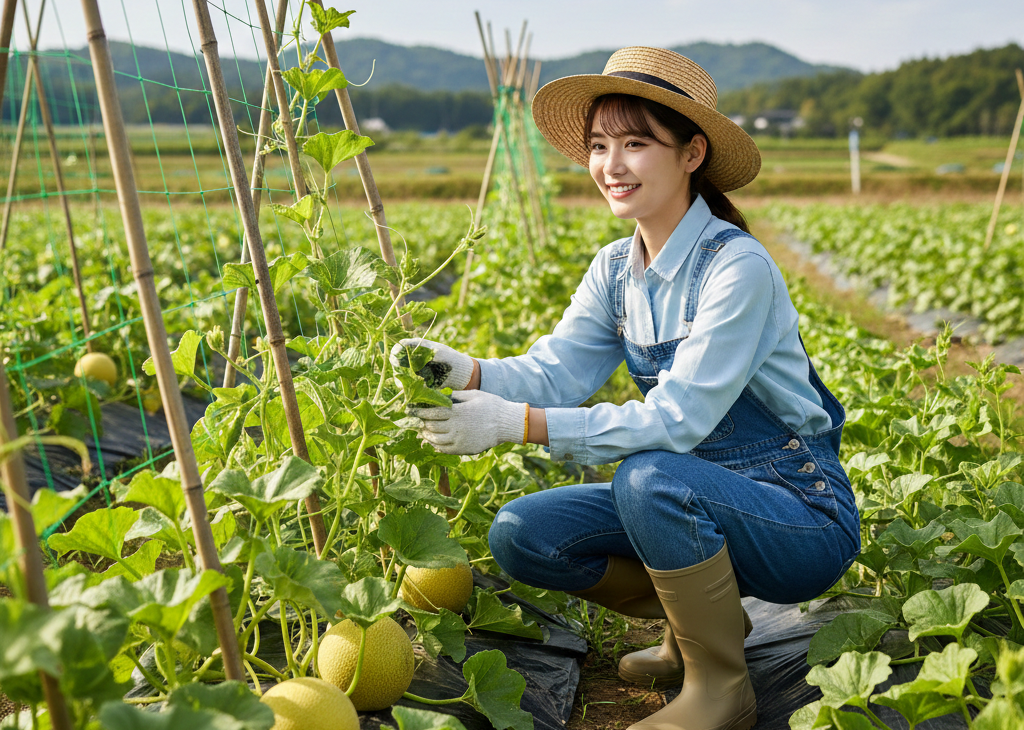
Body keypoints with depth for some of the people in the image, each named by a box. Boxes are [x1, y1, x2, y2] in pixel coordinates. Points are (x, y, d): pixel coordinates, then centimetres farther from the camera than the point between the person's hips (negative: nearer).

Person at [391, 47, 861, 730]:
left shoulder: (736, 266, -21)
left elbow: (677, 419, -28)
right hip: (697, 499, 7)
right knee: (520, 533, -8)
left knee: (648, 477, -35)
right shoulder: (616, 269, 2)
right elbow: (553, 372, -6)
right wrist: (466, 371, -27)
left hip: (801, 515, -7)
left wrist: (515, 424, -32)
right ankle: (705, 616, 10)